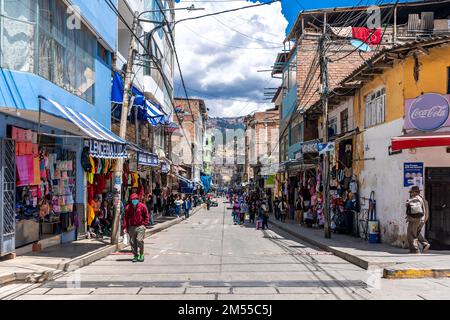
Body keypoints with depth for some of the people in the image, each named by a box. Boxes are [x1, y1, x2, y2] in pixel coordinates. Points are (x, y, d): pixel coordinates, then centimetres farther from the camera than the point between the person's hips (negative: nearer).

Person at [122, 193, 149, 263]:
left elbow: (146, 216, 5)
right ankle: (135, 255, 15)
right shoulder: (128, 208, 4)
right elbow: (125, 218, 6)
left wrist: (144, 224, -5)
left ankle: (141, 255, 4)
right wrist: (124, 227, 1)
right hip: (132, 227, 3)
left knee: (139, 240, -13)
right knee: (132, 242, 3)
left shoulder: (142, 206, -1)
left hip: (140, 226, -3)